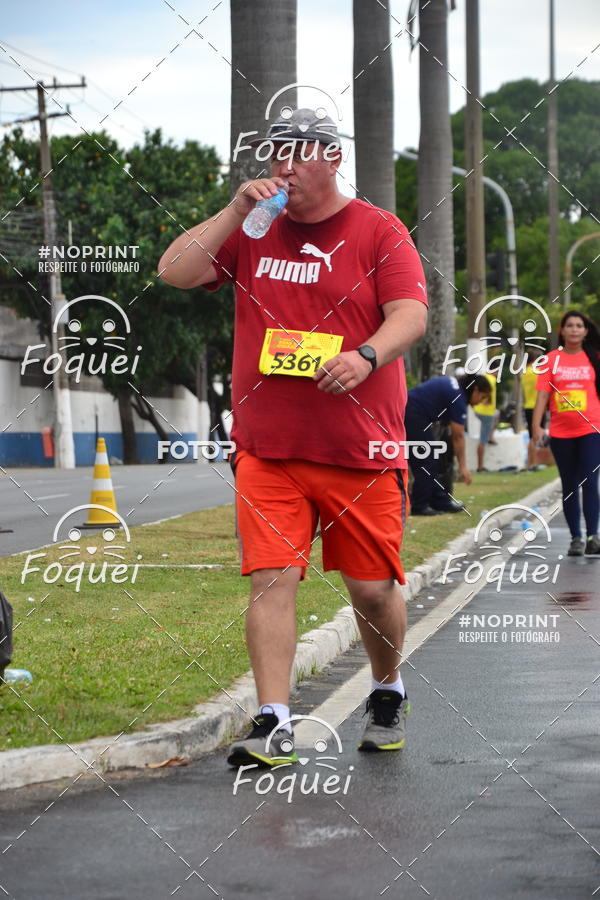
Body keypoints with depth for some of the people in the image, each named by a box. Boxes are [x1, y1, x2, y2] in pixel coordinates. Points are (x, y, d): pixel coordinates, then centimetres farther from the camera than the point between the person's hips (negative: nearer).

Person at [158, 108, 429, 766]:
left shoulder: (378, 231, 3)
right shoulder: (253, 231, 12)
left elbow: (410, 314, -8)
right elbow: (175, 272, 4)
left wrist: (366, 355, -27)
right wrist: (235, 213, -4)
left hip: (362, 451, -2)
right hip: (267, 450, 2)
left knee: (372, 587, 4)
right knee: (272, 579, -9)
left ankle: (388, 694, 29)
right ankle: (273, 724, -8)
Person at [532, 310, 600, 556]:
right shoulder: (551, 359, 4)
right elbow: (542, 395, 1)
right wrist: (537, 426, -8)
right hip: (560, 432, 2)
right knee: (569, 487, 8)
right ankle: (576, 538, 14)